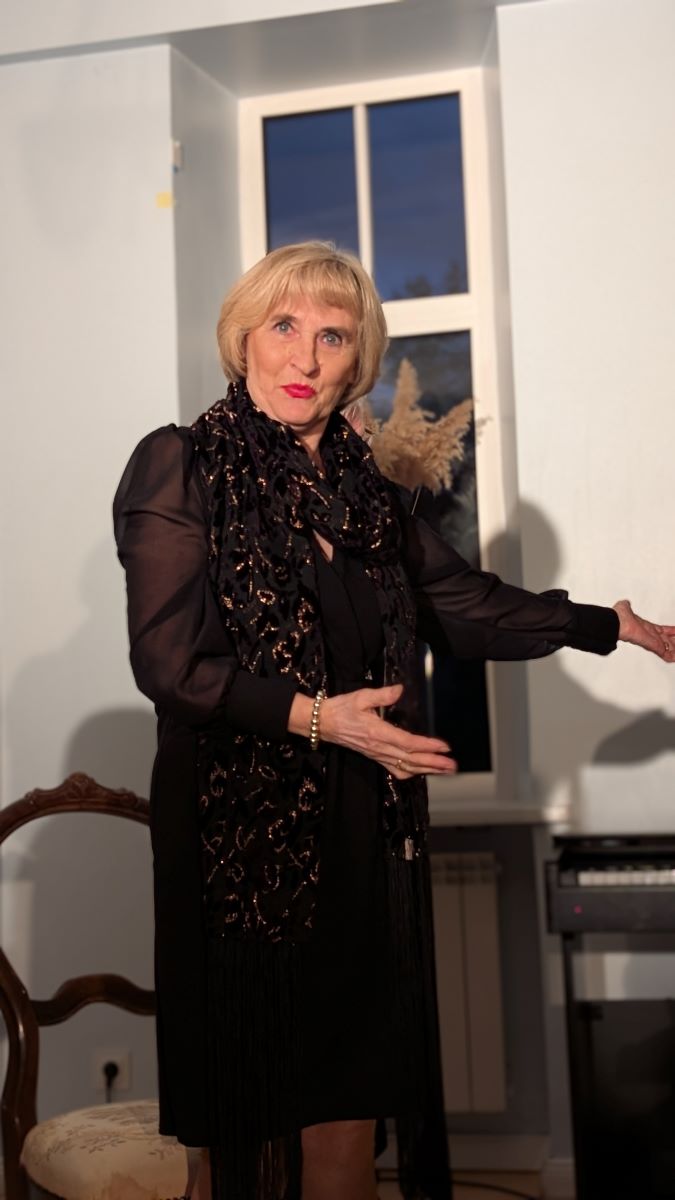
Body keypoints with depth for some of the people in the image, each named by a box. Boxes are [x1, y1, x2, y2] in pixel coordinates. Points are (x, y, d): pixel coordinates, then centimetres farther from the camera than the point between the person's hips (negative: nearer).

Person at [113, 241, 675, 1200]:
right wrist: (315, 717, -17)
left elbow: (466, 606, 18)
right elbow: (168, 662, -10)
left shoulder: (363, 485, 12)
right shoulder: (181, 465, -4)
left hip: (364, 834, 5)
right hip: (242, 832, -5)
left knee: (350, 1112, 9)